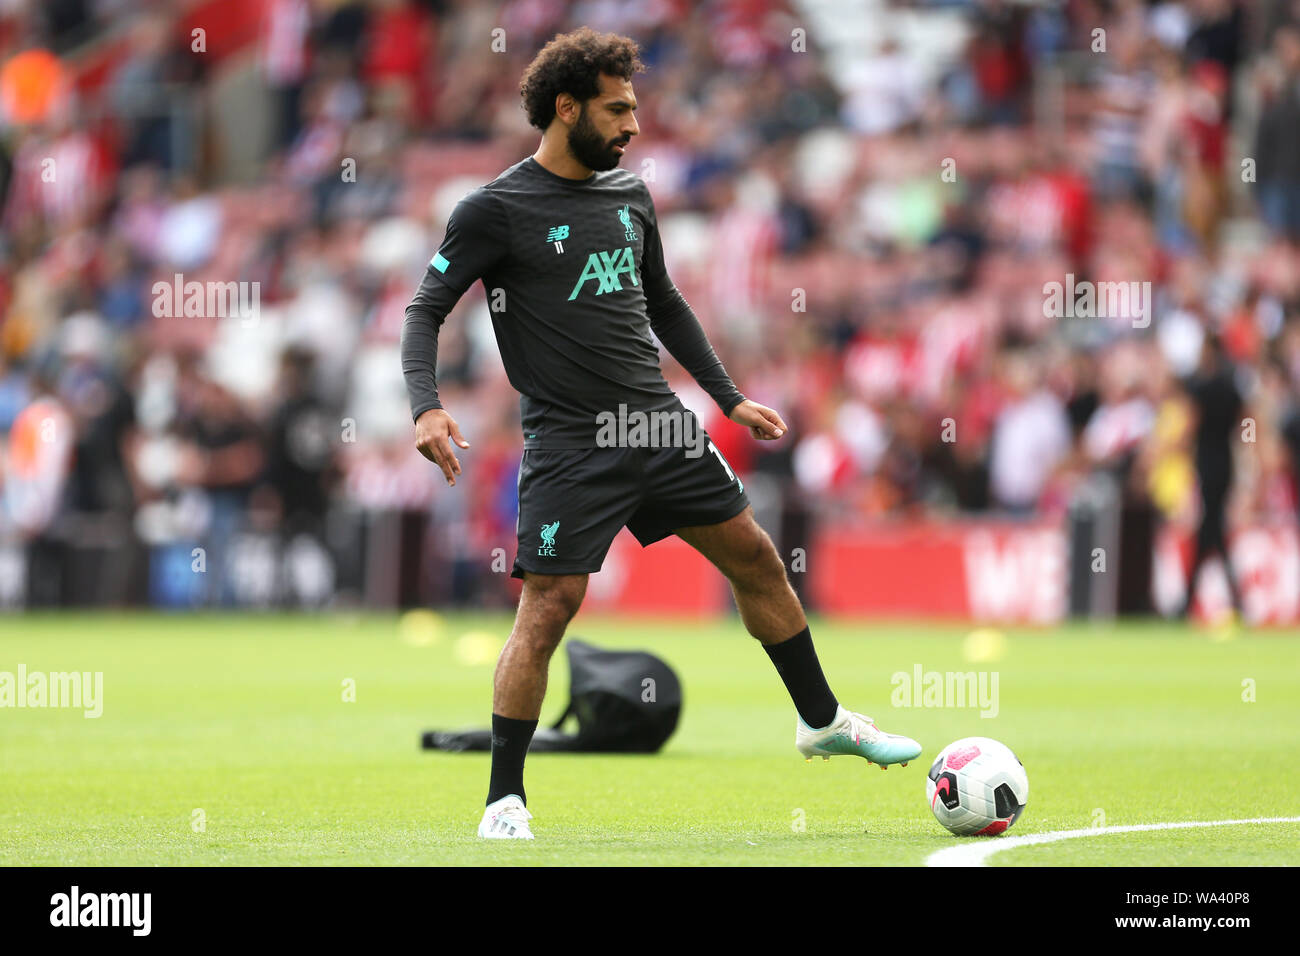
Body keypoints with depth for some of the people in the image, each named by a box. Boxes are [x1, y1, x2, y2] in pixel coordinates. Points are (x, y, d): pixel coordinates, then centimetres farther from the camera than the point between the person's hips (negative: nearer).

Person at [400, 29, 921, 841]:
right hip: (570, 445, -6)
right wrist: (427, 406, -25)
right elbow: (427, 310, -8)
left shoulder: (629, 195, 10)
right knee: (549, 607, -12)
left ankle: (823, 721, 30)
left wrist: (729, 398, 21)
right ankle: (505, 800, -2)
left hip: (660, 426, 6)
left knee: (756, 559, 12)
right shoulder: (497, 210, -8)